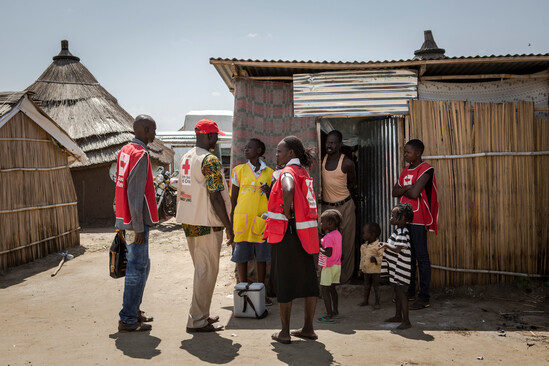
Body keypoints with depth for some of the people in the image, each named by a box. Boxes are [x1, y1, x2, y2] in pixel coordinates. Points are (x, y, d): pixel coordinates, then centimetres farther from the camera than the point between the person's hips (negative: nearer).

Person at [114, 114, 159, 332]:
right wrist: (139, 228, -19)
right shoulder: (140, 154, -16)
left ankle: (134, 310, 27)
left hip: (127, 219, 10)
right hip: (136, 221, -10)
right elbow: (135, 195, -21)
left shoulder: (125, 151, 13)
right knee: (137, 268, -2)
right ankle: (128, 320, 5)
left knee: (142, 265, 18)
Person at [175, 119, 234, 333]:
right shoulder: (210, 160, -15)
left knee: (201, 270, 18)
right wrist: (228, 226, -13)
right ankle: (197, 321, 4)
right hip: (206, 224, -9)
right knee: (207, 272, -1)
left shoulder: (186, 158, 12)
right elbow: (215, 197, -19)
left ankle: (201, 315, 25)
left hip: (188, 222, 9)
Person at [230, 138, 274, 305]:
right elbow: (233, 196, 8)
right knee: (241, 255, 3)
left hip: (261, 218, 1)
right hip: (242, 216, -1)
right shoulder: (239, 170, 6)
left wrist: (268, 191, -9)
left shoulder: (269, 173, 8)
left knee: (262, 256, 6)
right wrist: (232, 218, 4)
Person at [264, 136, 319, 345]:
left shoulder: (288, 172, -12)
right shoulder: (303, 173, 15)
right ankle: (308, 328, 20)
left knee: (284, 282, 1)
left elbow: (288, 190, -35)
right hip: (305, 233, 8)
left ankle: (285, 333, 8)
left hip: (288, 233, -8)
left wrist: (287, 214, -23)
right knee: (308, 280, 11)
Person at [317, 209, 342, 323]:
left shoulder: (328, 237, -21)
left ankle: (329, 315, -5)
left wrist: (319, 248, -16)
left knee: (324, 289, -3)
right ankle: (335, 311, 29)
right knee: (332, 288, 19)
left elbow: (328, 253, -29)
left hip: (328, 267, -9)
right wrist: (322, 244, 8)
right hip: (337, 265, 9)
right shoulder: (338, 234, 7)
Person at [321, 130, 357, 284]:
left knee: (346, 242, 5)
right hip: (326, 206, 3)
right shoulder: (322, 159, 1)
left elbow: (352, 183, 6)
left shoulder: (347, 163, -8)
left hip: (344, 206, -3)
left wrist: (340, 195, 5)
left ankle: (345, 276, 18)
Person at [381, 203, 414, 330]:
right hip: (396, 266, 11)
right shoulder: (398, 231, 12)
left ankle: (406, 321, -1)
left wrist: (386, 246, -17)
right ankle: (398, 316, 31)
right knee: (397, 291, 19)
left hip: (401, 267, -11)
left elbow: (398, 250, -27)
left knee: (401, 292, -6)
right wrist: (387, 246, 11)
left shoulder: (402, 232, -20)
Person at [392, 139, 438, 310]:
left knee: (421, 257, -4)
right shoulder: (406, 171, 16)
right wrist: (407, 188, -9)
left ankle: (424, 298, 0)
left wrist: (403, 190, -2)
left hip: (418, 220, -8)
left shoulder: (426, 170, -10)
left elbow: (415, 193, -20)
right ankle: (410, 292, 25)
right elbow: (395, 192, 8)